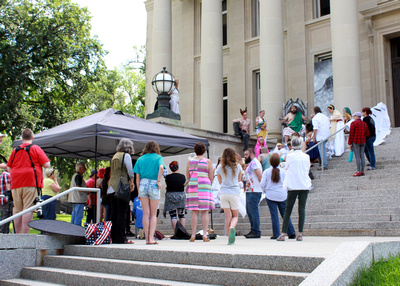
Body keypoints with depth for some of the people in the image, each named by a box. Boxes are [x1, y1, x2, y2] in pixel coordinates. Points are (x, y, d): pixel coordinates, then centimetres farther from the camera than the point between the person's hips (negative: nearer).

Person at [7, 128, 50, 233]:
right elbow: (46, 164, -5)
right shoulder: (36, 148, 0)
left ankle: (18, 234, 13)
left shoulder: (15, 150, 13)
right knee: (28, 209, -8)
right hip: (30, 182, -4)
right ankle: (25, 234, -13)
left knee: (17, 210, 10)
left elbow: (8, 167, 16)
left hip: (16, 184, 4)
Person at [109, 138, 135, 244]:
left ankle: (113, 237, 12)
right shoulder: (126, 155, -4)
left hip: (112, 186, 8)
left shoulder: (115, 156, 19)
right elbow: (130, 172, -7)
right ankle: (121, 238, -6)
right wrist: (131, 183, 7)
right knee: (122, 213, -6)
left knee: (114, 213, 9)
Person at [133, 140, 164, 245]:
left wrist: (139, 191, 11)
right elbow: (161, 167, -18)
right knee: (153, 214, 6)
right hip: (153, 185, -2)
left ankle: (147, 239, 4)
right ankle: (151, 238, -3)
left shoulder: (140, 159, 12)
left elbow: (137, 177, 8)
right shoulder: (158, 157, 4)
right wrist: (158, 181, -13)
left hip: (143, 184, 2)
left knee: (145, 213, 5)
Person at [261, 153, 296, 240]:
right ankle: (291, 233, 8)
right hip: (282, 195, 1)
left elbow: (262, 184, -4)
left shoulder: (266, 172, -3)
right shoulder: (283, 171, -1)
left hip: (270, 196, -1)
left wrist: (265, 191, 14)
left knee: (274, 215, 1)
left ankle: (276, 234, 1)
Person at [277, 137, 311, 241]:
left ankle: (283, 233, 0)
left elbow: (286, 168, 8)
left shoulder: (290, 156, -6)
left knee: (288, 209, 3)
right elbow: (307, 170, 13)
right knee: (302, 208, 4)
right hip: (305, 185, 2)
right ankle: (300, 234, 1)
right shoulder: (306, 156, 2)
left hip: (293, 186, -2)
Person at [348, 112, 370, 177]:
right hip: (363, 142, 6)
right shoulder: (364, 124, 11)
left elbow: (351, 134, -10)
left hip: (356, 142, -6)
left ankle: (358, 171, -8)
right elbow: (367, 134, 9)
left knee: (357, 156, -6)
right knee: (362, 156, 7)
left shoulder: (354, 123, -6)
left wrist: (350, 143, -7)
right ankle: (362, 171, 7)